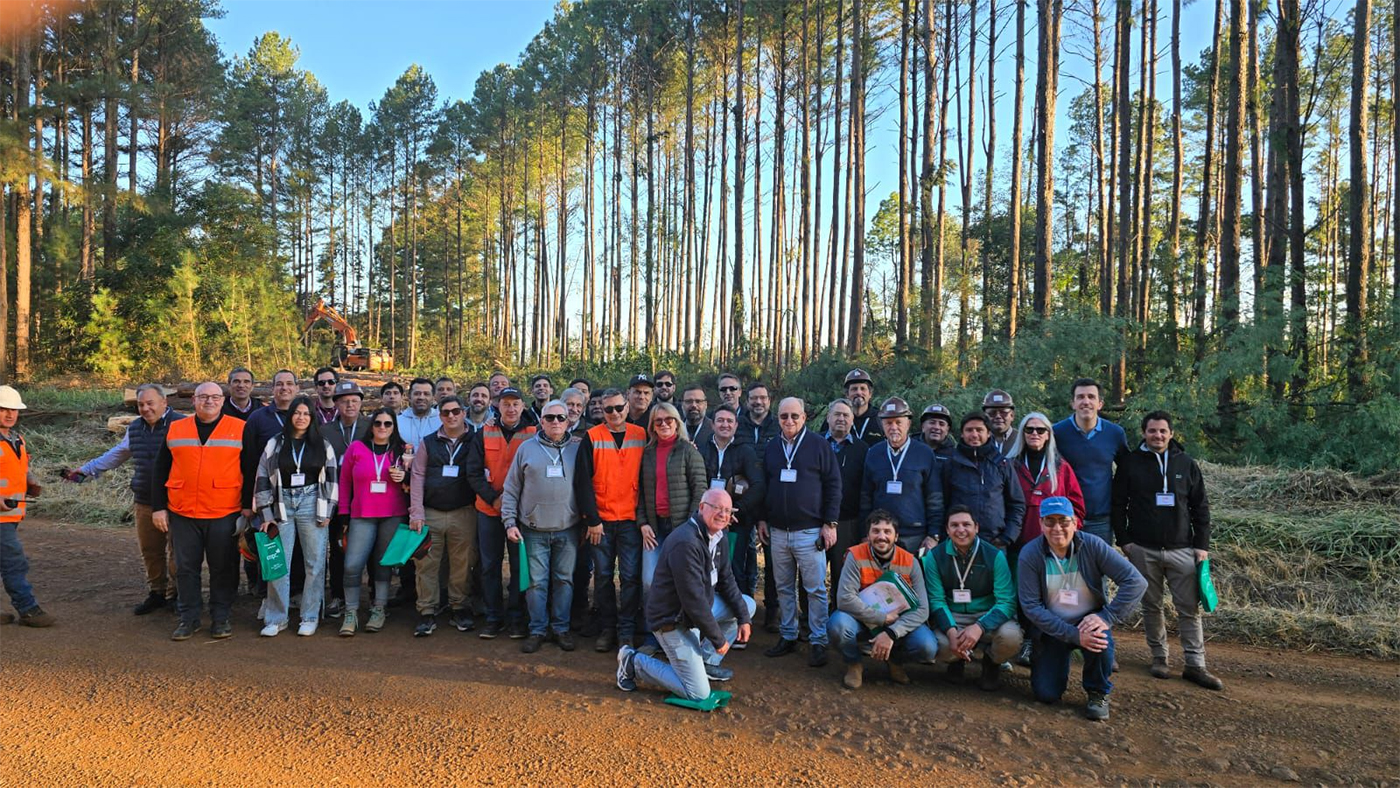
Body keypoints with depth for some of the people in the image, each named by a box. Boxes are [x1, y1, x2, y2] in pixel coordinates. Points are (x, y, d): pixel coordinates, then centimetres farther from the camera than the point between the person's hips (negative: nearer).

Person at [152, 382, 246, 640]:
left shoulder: (240, 429, 1)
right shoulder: (174, 430, 8)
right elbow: (160, 471, 12)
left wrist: (248, 506, -3)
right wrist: (158, 507, 6)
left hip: (225, 514, -2)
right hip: (183, 513, 2)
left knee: (223, 568, 6)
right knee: (186, 568, 9)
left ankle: (221, 617, 18)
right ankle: (188, 618, 22)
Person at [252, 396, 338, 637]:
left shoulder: (323, 446, 6)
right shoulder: (275, 444, 6)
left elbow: (331, 479, 5)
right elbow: (263, 479, 6)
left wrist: (327, 512, -1)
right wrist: (266, 514, 1)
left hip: (312, 506, 0)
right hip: (282, 506, 1)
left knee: (315, 563, 1)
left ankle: (310, 617, 12)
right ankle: (276, 618, 12)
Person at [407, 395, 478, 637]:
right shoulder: (428, 443, 9)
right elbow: (417, 477, 5)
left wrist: (481, 505, -8)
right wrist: (416, 513, -2)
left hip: (463, 514, -1)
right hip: (430, 514, 1)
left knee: (462, 564, 2)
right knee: (427, 564, 1)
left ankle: (460, 610, 16)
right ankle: (427, 614, 9)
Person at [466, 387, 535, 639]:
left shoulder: (533, 436, 1)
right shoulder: (484, 435, 5)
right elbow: (473, 473, 0)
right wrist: (494, 498, -12)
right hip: (489, 510, 2)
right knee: (490, 566, 7)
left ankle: (518, 618, 14)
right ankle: (494, 618, 18)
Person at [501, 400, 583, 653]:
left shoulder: (577, 449, 5)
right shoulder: (527, 448, 4)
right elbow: (511, 489, 6)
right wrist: (510, 522, -1)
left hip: (567, 529, 1)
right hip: (534, 530, 0)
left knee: (564, 580, 8)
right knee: (537, 581, 2)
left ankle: (561, 628, 20)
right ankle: (538, 630, 15)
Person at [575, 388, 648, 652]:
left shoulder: (640, 435, 4)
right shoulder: (591, 438, -2)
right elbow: (583, 481, -4)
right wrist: (591, 519, -8)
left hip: (631, 520, 1)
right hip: (600, 521, 0)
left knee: (630, 576, 0)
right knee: (603, 576, 7)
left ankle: (626, 632, 11)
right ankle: (607, 630, 20)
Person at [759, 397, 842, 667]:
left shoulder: (818, 445, -3)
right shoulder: (771, 448, 10)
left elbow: (833, 485, -3)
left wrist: (830, 523, -7)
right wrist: (762, 519, 13)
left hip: (809, 532, -4)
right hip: (777, 531, 4)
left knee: (815, 589, -1)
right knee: (784, 588, 11)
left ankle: (818, 642, 8)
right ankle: (787, 636, 22)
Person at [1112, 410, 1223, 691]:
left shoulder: (1186, 463, 5)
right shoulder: (1130, 463, 0)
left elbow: (1201, 507, 9)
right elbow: (1118, 504, 4)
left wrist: (1202, 545, 3)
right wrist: (1124, 540, -3)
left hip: (1182, 550, 1)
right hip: (1143, 550, -1)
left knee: (1190, 609, 1)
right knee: (1151, 606, 8)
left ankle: (1195, 665, 8)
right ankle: (1159, 657, 21)